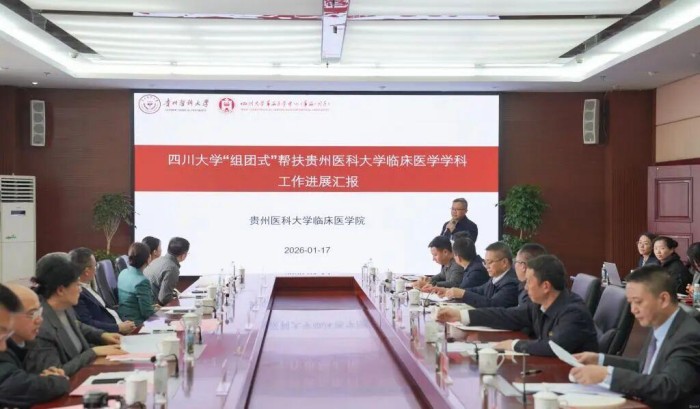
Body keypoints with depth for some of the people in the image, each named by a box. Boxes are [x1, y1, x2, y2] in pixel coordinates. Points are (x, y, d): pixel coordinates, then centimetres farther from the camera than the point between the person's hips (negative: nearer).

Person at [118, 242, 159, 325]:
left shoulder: (123, 273, 3)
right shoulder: (142, 282, -23)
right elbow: (147, 313, -19)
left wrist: (151, 307, 14)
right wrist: (155, 309, 0)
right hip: (136, 324, -9)